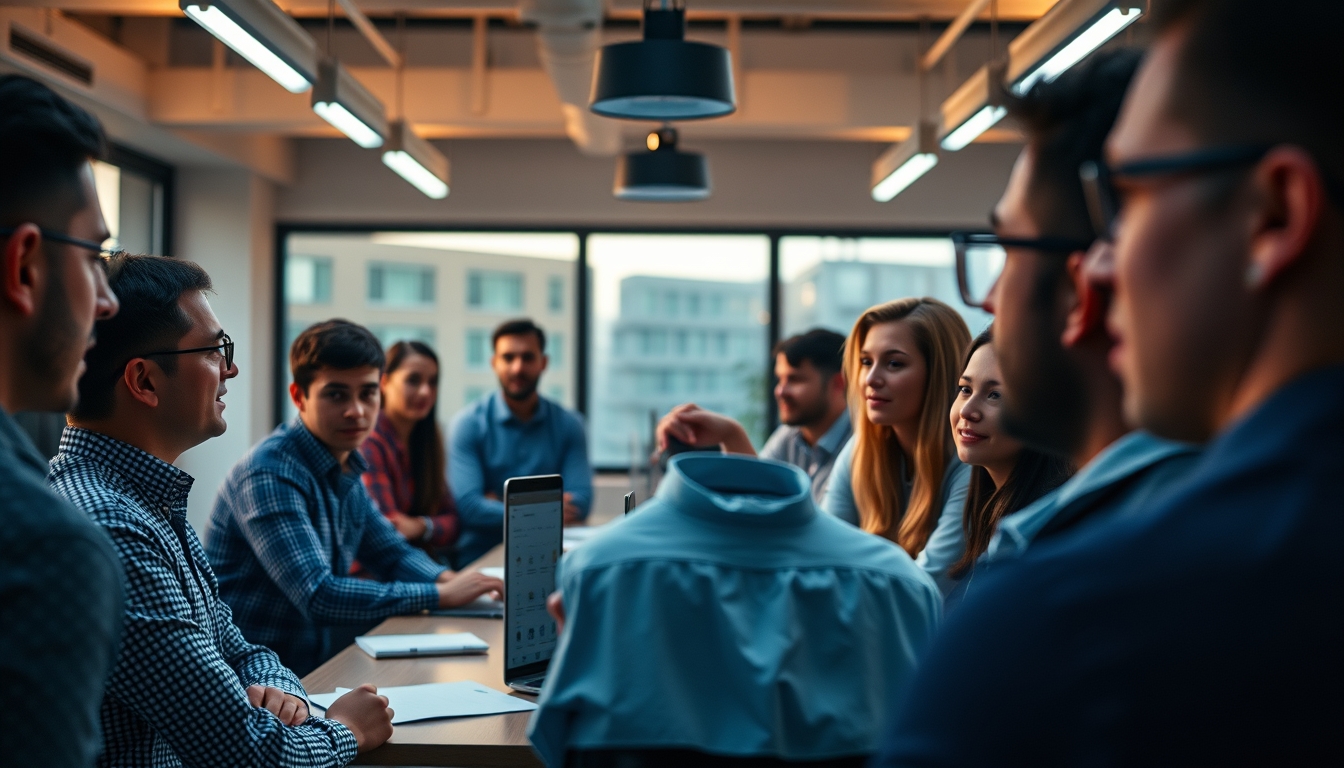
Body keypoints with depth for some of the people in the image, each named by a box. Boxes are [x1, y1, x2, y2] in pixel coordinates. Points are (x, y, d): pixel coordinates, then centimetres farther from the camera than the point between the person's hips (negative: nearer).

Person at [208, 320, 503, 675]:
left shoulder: (346, 467, 8)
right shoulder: (270, 475, -21)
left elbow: (390, 551, 18)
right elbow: (318, 596, -27)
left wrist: (447, 578, -4)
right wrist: (441, 595, -21)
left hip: (320, 664, 9)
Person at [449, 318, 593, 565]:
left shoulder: (568, 424, 9)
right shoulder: (468, 423, 1)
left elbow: (580, 503, -1)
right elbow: (467, 506, -10)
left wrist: (501, 506, -10)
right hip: (478, 561, -3)